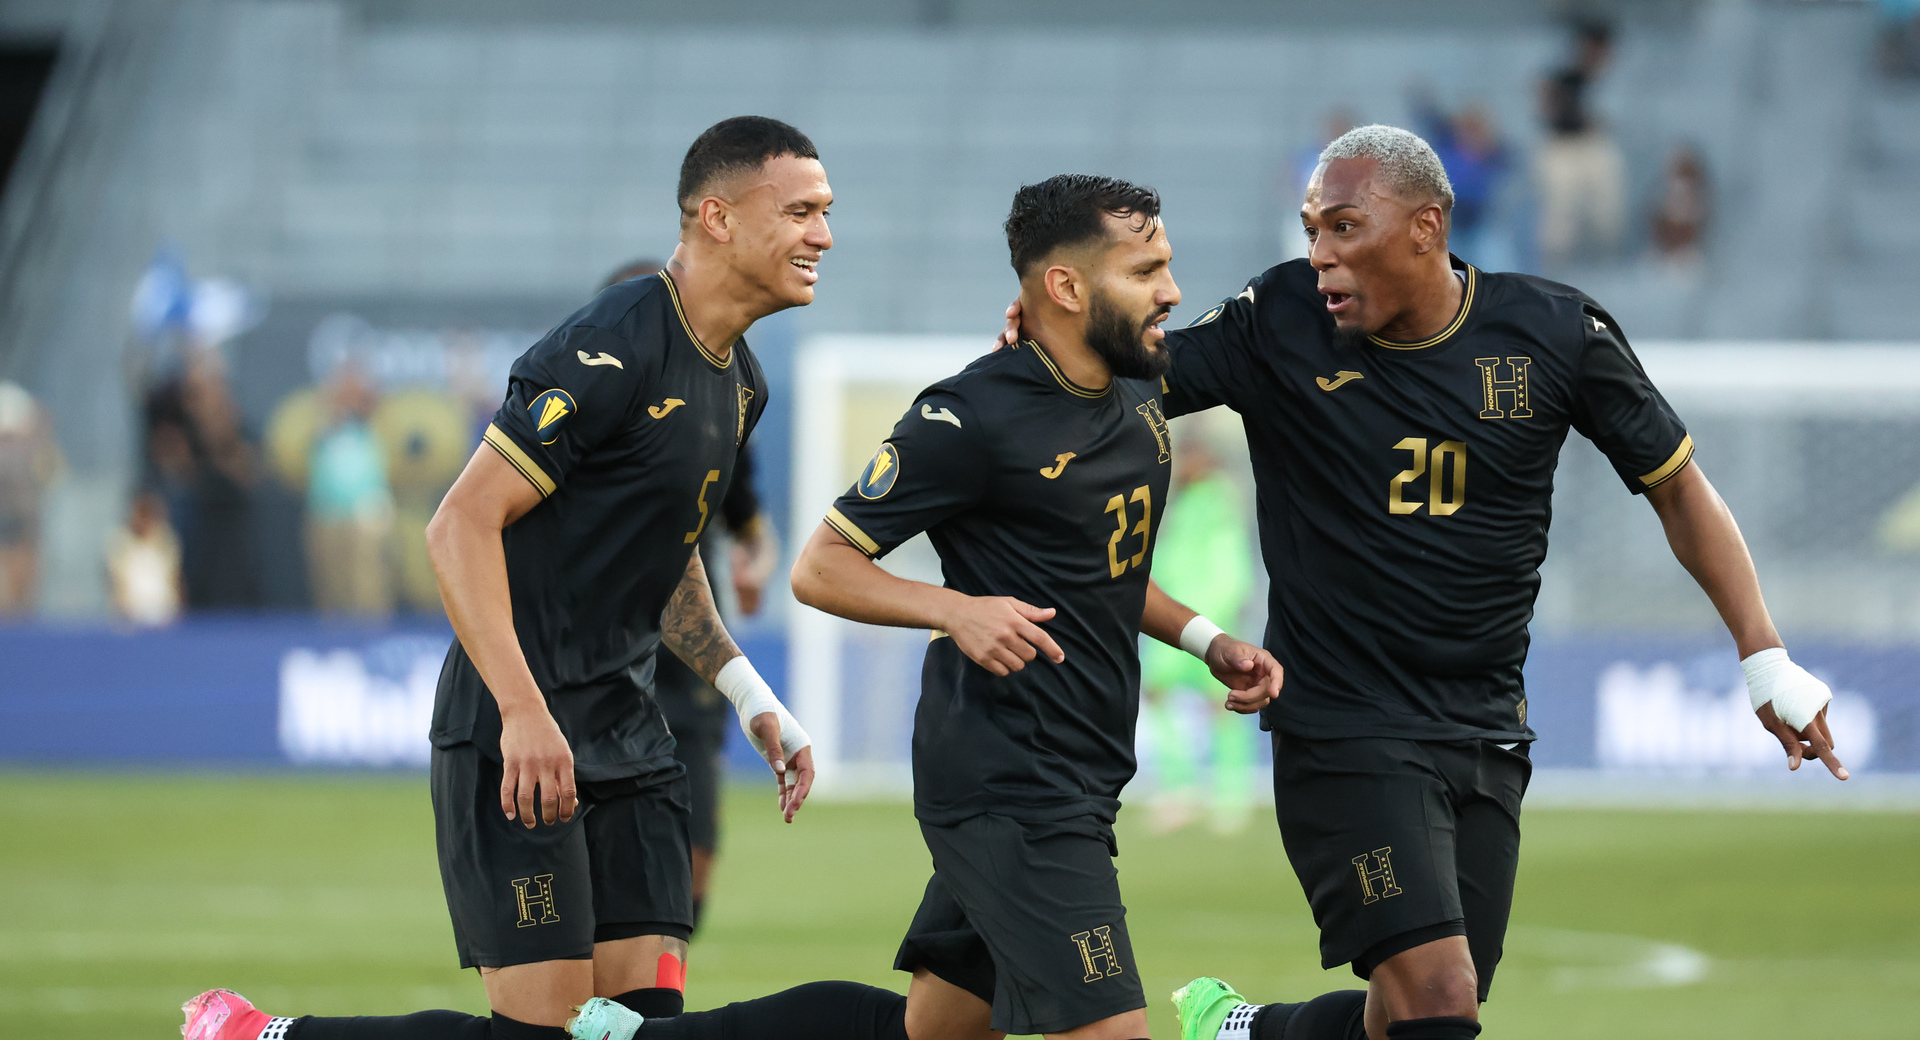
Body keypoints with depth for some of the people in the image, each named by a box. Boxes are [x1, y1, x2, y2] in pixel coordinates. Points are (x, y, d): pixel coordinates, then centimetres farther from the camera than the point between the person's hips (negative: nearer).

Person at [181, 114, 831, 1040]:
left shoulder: (738, 382, 13)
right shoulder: (614, 351, -17)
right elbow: (461, 524, -19)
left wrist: (750, 698, 17)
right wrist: (525, 713, -27)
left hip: (623, 728, 9)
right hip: (517, 738, -9)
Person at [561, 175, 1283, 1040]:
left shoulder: (1138, 401, 11)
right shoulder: (973, 419, -15)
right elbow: (819, 569, -10)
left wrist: (1207, 640, 12)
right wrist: (958, 610, -26)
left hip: (1076, 786, 9)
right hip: (1008, 788, -9)